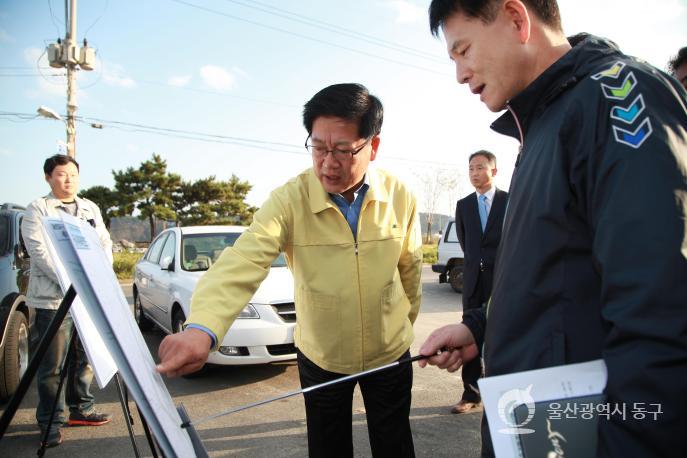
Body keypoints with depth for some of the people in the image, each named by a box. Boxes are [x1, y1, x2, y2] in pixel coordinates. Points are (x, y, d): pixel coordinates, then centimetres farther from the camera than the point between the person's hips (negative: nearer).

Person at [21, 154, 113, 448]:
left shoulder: (91, 209, 16)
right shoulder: (37, 210, -1)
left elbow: (106, 244, 14)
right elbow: (39, 251, -12)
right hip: (53, 298, -5)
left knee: (85, 358, 12)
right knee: (53, 365, 0)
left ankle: (81, 409, 26)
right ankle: (50, 421, 12)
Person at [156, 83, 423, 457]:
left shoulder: (400, 197, -14)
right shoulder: (290, 200, -23)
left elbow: (410, 267, 1)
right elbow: (243, 261, -37)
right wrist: (201, 328, -53)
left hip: (390, 354, 2)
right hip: (320, 357, -1)